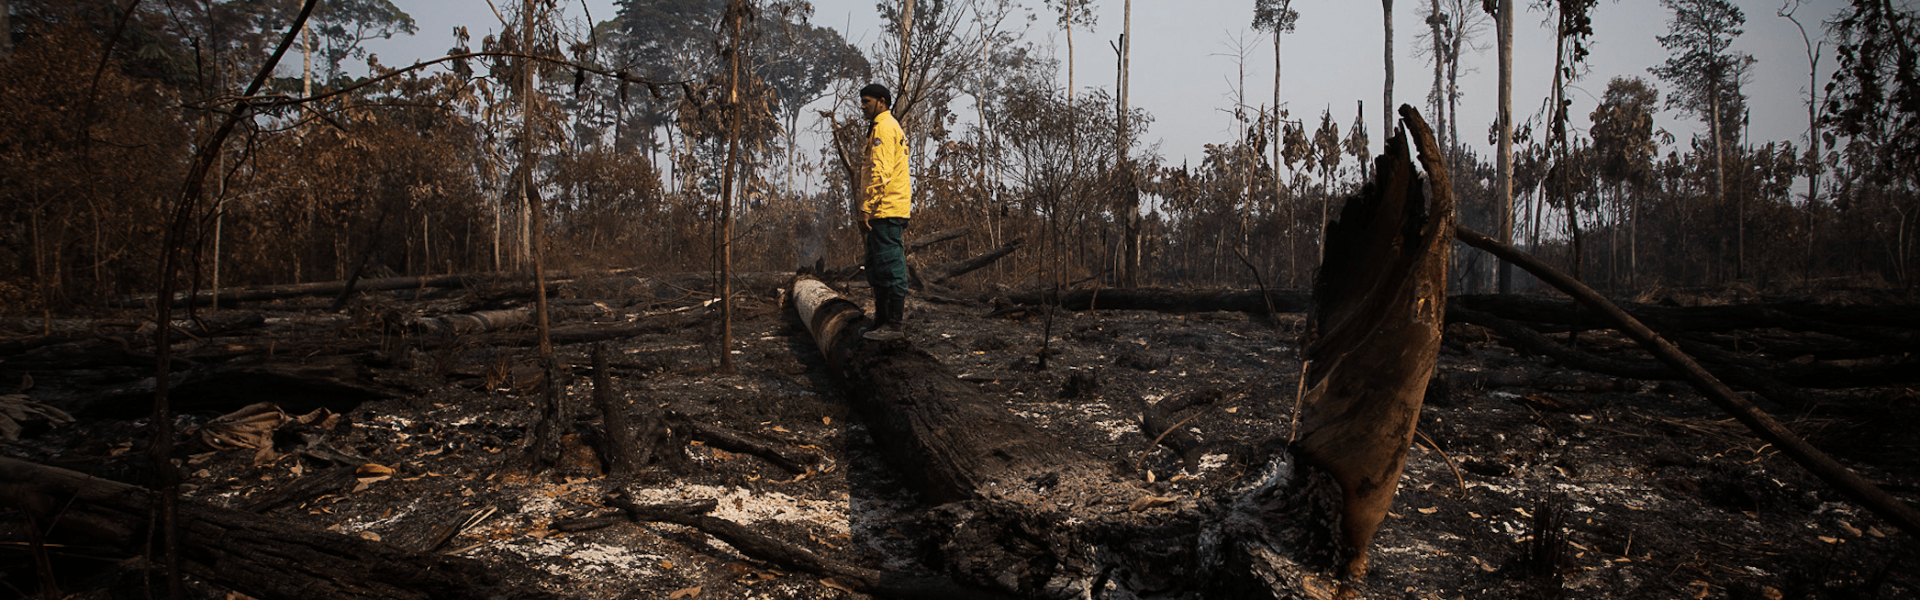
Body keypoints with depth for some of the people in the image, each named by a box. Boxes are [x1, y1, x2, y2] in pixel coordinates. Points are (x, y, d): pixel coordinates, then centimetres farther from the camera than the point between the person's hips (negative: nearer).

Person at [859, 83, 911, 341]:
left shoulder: (883, 128, -11)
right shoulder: (892, 126, 22)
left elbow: (880, 173, -20)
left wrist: (866, 208, -20)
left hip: (886, 210, -11)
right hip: (890, 210, 11)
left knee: (890, 267, -8)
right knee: (876, 269, 15)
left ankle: (894, 324, -7)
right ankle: (881, 320, 20)